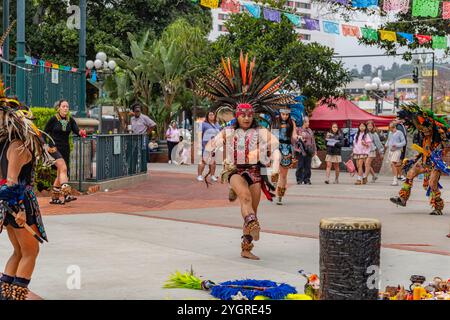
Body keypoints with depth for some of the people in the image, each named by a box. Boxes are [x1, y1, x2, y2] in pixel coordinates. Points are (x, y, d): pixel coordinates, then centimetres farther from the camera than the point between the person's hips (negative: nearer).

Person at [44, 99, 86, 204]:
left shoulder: (70, 120, 7)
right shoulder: (53, 119, -4)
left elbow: (76, 130, -8)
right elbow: (45, 133, 1)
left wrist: (81, 133, -30)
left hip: (65, 149, 5)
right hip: (54, 148, -5)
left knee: (60, 174, 8)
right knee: (63, 168, -23)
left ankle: (54, 198, 19)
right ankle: (66, 194, -31)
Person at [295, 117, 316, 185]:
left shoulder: (310, 131, 17)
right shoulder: (299, 130, 0)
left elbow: (313, 140, 19)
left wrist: (315, 150, 16)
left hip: (309, 151, 5)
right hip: (301, 151, -5)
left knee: (308, 166, 5)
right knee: (300, 166, -4)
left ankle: (307, 179, 10)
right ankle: (299, 180, 1)